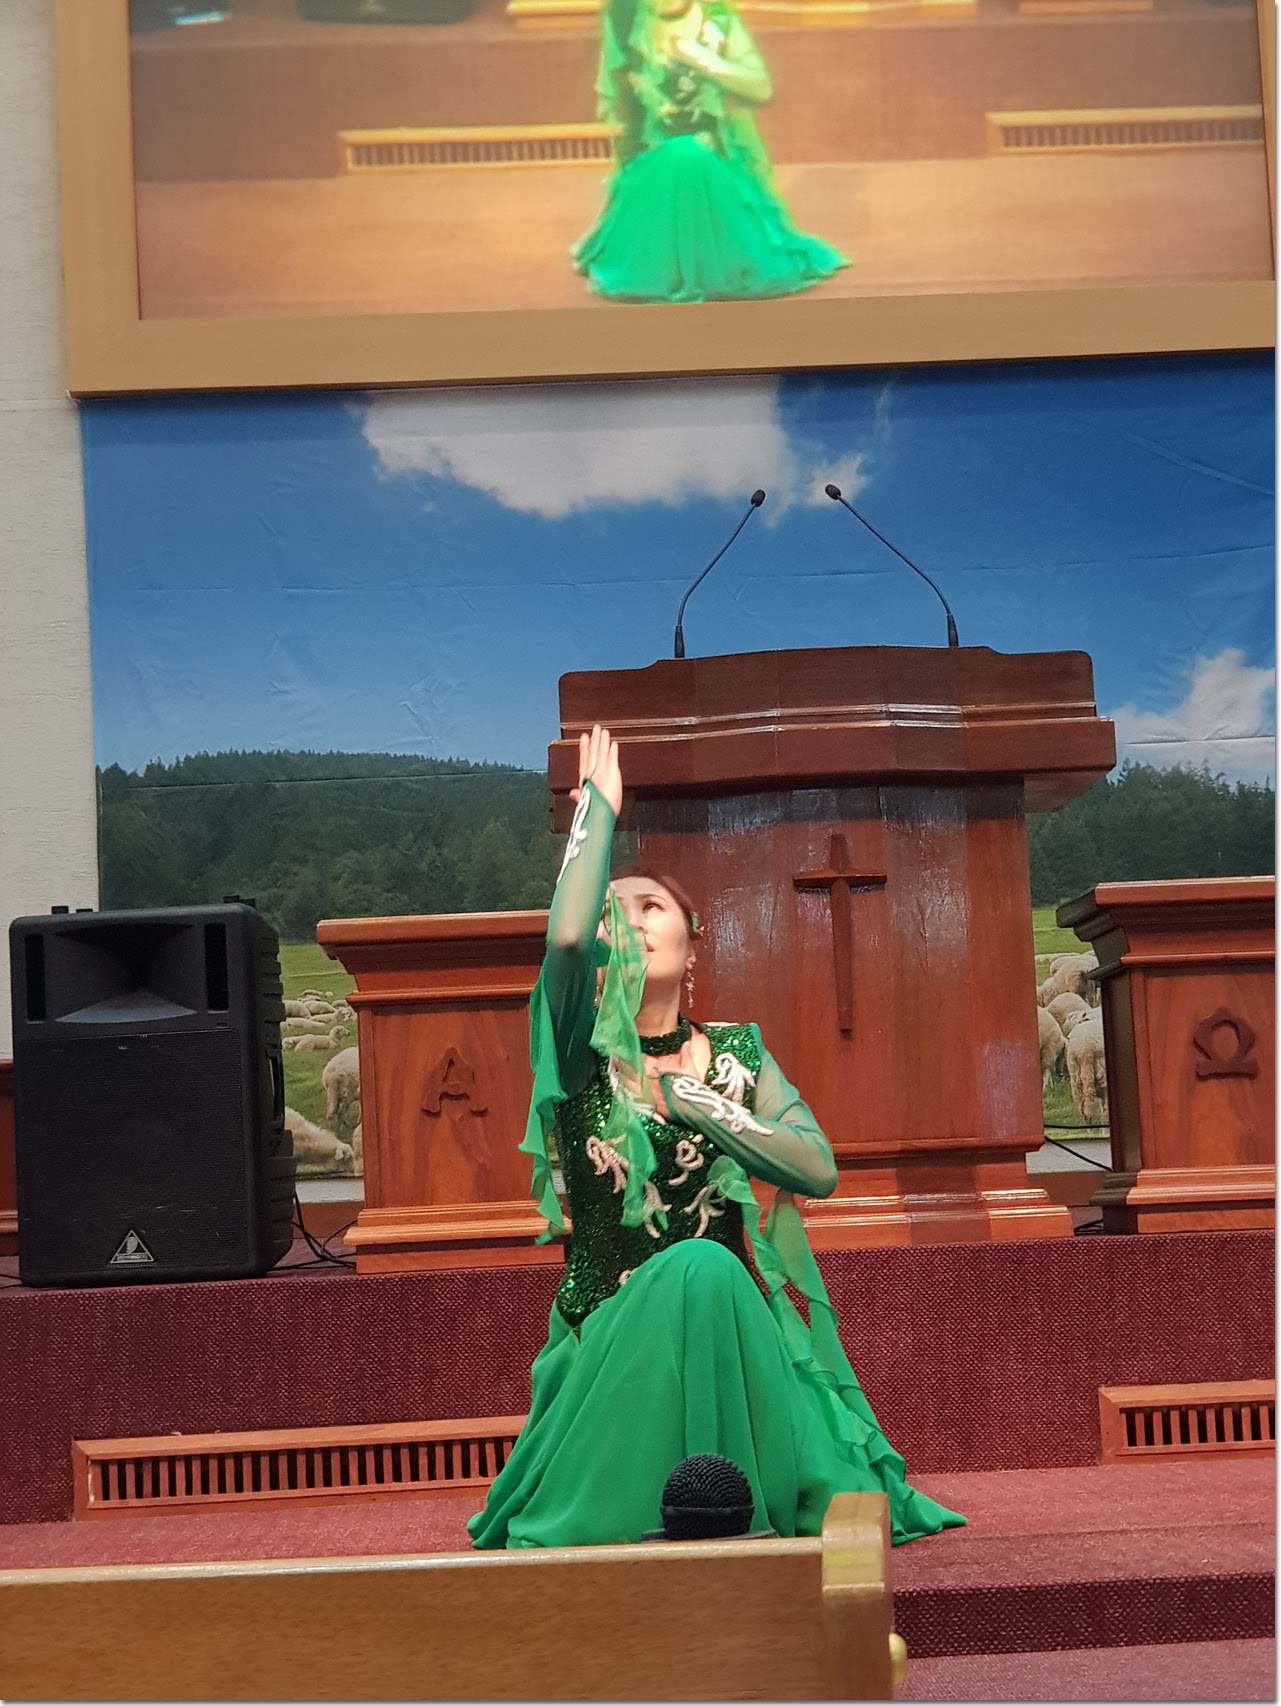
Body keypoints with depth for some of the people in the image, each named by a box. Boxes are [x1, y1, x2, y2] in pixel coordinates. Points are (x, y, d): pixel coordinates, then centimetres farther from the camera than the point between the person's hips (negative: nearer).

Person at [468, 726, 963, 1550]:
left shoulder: (737, 1052, 8)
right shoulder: (580, 1049, -2)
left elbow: (818, 1170, -6)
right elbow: (565, 936, -24)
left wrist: (685, 1095, -11)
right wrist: (598, 803, -11)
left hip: (730, 1329, 3)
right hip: (612, 1337, -3)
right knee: (693, 1271, -34)